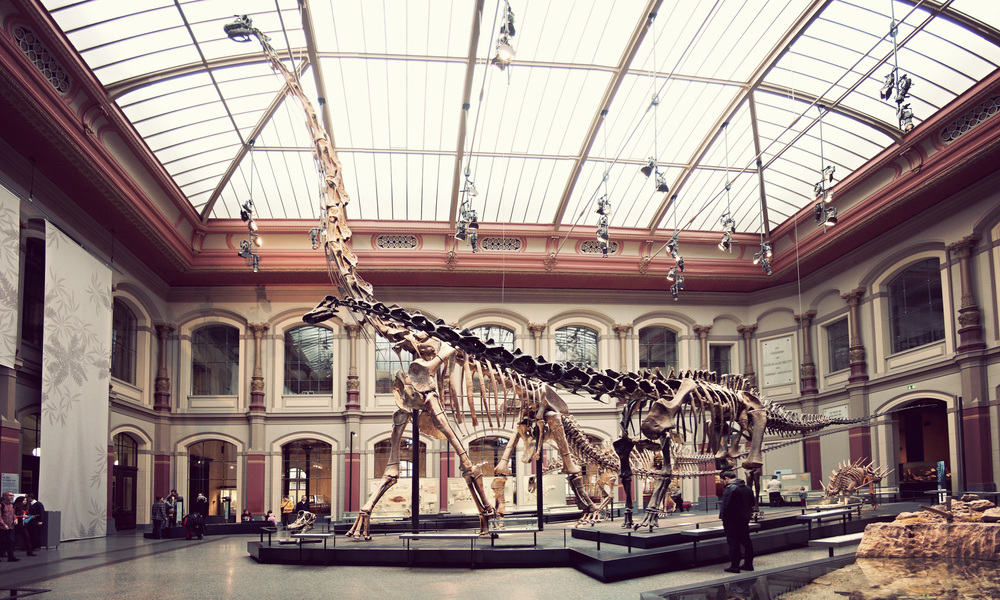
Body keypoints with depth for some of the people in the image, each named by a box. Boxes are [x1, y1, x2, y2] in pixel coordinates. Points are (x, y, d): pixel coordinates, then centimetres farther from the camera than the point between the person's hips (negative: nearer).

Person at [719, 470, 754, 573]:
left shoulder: (730, 488, -18)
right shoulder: (747, 487, 10)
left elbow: (726, 506, -20)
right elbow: (752, 503, 17)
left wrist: (723, 518, -11)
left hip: (733, 520, -8)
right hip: (745, 519, 8)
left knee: (733, 543, -3)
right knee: (746, 542, 14)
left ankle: (734, 566, -2)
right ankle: (748, 564, 20)